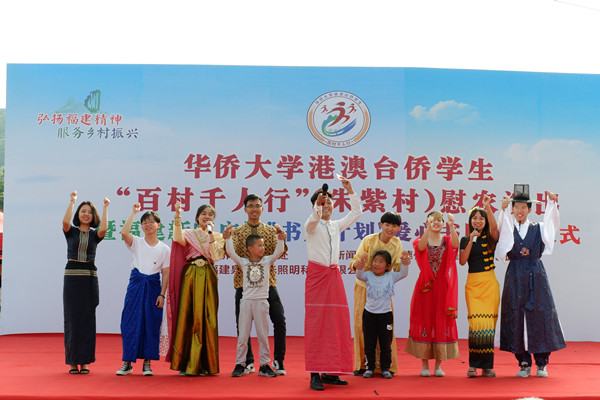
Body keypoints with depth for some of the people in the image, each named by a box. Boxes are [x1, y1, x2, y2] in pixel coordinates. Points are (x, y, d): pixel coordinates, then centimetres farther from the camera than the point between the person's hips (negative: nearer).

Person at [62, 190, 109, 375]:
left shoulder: (94, 234, 9)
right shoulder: (71, 231, 7)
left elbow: (103, 229, -14)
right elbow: (65, 222, -15)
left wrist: (105, 207, -10)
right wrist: (72, 201, -13)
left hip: (90, 277, 1)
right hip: (72, 275, -1)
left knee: (87, 318, 2)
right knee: (72, 318, 0)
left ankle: (85, 361, 8)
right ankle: (72, 361, 7)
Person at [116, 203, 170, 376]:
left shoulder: (165, 249, 7)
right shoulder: (137, 242, 6)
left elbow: (165, 273, 4)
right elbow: (124, 232, -15)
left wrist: (162, 294, -4)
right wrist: (133, 212, -9)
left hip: (153, 286, 0)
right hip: (136, 284, 0)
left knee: (151, 324, 1)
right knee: (130, 322, -2)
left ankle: (147, 362, 10)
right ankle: (127, 362, 8)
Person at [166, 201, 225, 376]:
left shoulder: (218, 236, 14)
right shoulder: (189, 234, 13)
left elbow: (216, 256, -2)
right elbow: (178, 238, -11)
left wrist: (211, 233, -4)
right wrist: (178, 216, -17)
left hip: (207, 278, 0)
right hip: (190, 276, 0)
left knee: (205, 317, -3)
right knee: (187, 315, -3)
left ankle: (203, 364, 2)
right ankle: (185, 363, 2)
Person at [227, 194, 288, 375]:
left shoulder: (271, 230, 10)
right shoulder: (237, 231, 8)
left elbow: (278, 253, -1)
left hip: (267, 281, 0)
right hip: (244, 283, 0)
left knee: (279, 320, -9)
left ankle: (278, 361, 5)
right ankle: (248, 362, 18)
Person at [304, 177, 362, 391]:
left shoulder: (336, 225, 16)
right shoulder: (312, 225, 1)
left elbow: (356, 212, 14)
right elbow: (314, 218, -22)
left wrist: (350, 189, 7)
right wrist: (317, 205, -42)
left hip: (334, 275, 6)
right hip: (316, 274, -5)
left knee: (337, 322, 2)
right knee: (315, 323, -7)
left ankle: (330, 372, 10)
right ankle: (315, 374, -6)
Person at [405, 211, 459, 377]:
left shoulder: (447, 240, 7)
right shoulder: (421, 241, 4)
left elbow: (455, 244, -16)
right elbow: (421, 246, -20)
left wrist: (452, 227, -33)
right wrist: (428, 228, -35)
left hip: (443, 288, 1)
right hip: (425, 288, -1)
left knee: (442, 324, 3)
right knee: (424, 323, 0)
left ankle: (438, 365, 12)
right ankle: (424, 365, 8)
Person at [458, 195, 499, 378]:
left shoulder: (490, 238, 7)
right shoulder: (465, 239, 12)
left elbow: (494, 227, -16)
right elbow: (462, 261, -1)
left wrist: (488, 207, -24)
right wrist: (471, 241, -7)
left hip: (489, 283, 0)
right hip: (473, 283, 0)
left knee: (488, 322, -4)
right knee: (475, 322, -9)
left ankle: (487, 365, 5)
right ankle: (473, 364, -1)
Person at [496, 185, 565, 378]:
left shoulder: (538, 229, 10)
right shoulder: (507, 229, 8)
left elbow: (552, 223, -1)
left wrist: (552, 203, -13)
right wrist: (504, 209, -23)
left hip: (536, 277, 0)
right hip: (515, 278, 0)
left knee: (540, 316, -2)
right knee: (516, 318, -2)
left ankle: (541, 363, 8)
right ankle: (524, 363, 7)